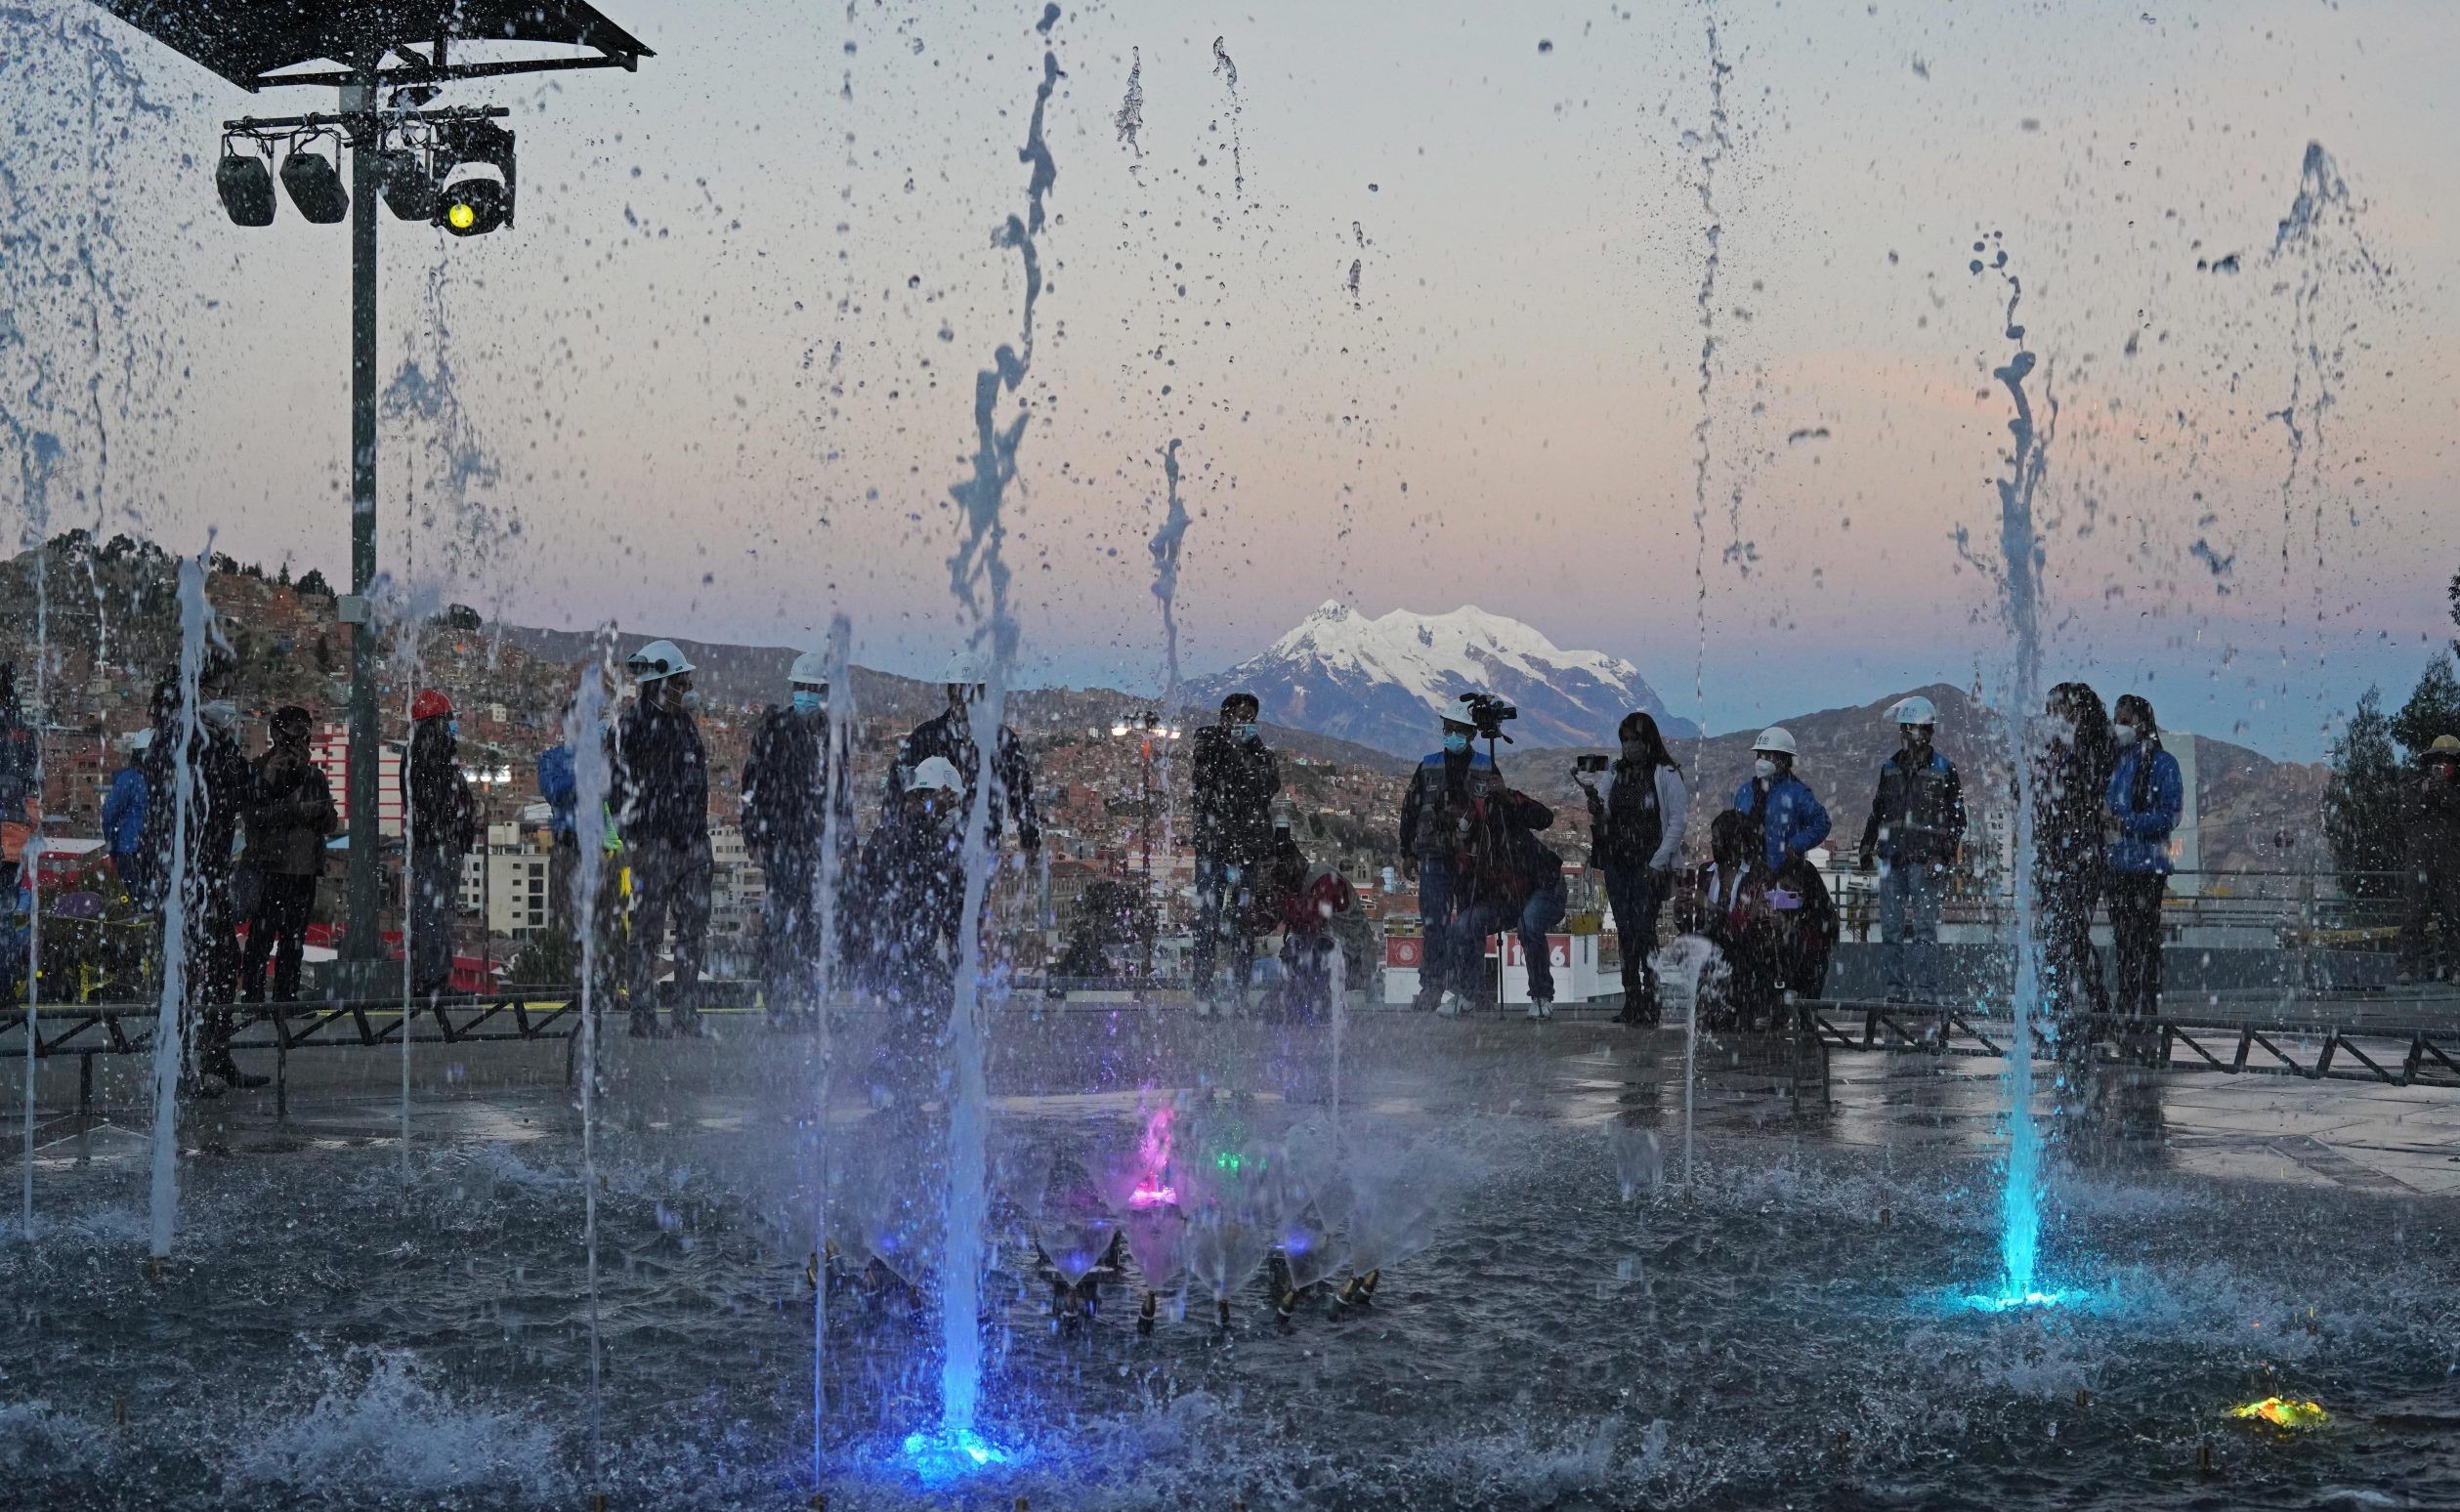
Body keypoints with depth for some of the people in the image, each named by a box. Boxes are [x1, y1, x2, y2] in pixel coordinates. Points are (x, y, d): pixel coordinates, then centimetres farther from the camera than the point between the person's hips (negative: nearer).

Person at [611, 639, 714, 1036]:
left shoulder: (686, 723, 17)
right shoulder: (634, 724, -6)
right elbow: (620, 787, -10)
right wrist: (632, 842, -16)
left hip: (692, 845, 7)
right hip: (654, 844, -7)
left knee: (694, 932, 7)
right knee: (648, 931, -3)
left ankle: (687, 1014, 13)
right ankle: (643, 1016, 0)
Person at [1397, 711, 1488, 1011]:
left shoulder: (1486, 767, 8)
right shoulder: (1429, 767, 11)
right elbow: (1409, 809, 14)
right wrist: (1408, 851, 10)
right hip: (1434, 854, 0)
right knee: (1434, 922, -6)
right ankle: (1432, 987, -5)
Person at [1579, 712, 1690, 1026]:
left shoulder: (1666, 774, -4)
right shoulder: (1613, 774, 13)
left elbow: (1678, 820, -7)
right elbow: (1603, 816, 9)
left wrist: (1659, 861, -11)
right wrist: (1595, 805, -14)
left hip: (1649, 866, -5)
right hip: (1616, 861, 5)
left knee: (1643, 929, -11)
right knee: (1625, 932, 5)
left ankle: (1649, 1001, -7)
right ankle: (1631, 1002, 9)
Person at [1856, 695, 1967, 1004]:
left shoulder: (1944, 770, 2)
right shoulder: (1890, 767, 15)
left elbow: (1957, 819, 1)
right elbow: (1877, 810, 23)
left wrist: (1944, 856, -8)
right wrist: (1867, 846, 16)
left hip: (1925, 859, -5)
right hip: (1892, 856, 5)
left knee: (1924, 928, -8)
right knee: (1891, 927, 4)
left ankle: (1926, 992, -6)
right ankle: (1896, 990, 8)